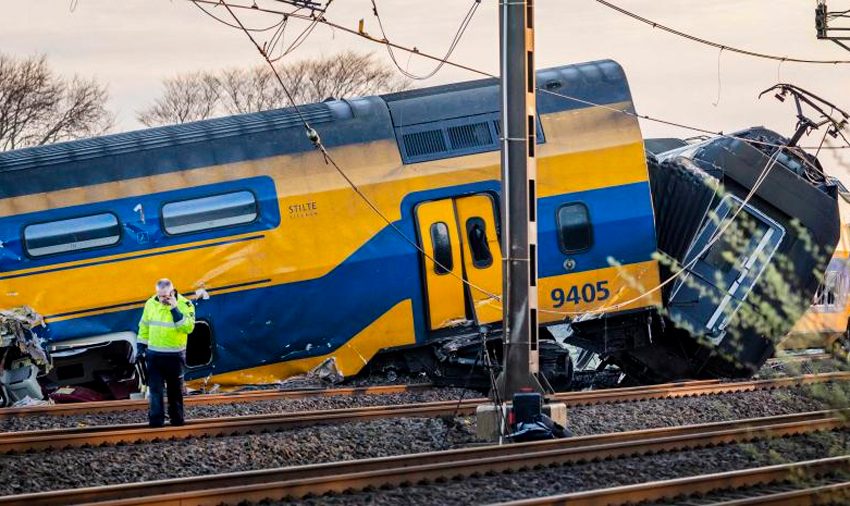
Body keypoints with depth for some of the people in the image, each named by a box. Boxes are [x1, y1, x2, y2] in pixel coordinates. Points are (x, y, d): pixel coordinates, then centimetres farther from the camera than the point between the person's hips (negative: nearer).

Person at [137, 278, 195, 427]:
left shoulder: (184, 305, -10)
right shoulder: (151, 303, 2)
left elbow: (188, 327, -23)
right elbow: (144, 327, 12)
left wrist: (175, 309, -27)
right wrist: (140, 347, 9)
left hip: (174, 355, -2)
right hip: (154, 354, 2)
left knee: (175, 389, 9)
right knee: (155, 388, -2)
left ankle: (177, 417, 21)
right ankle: (156, 419, -1)